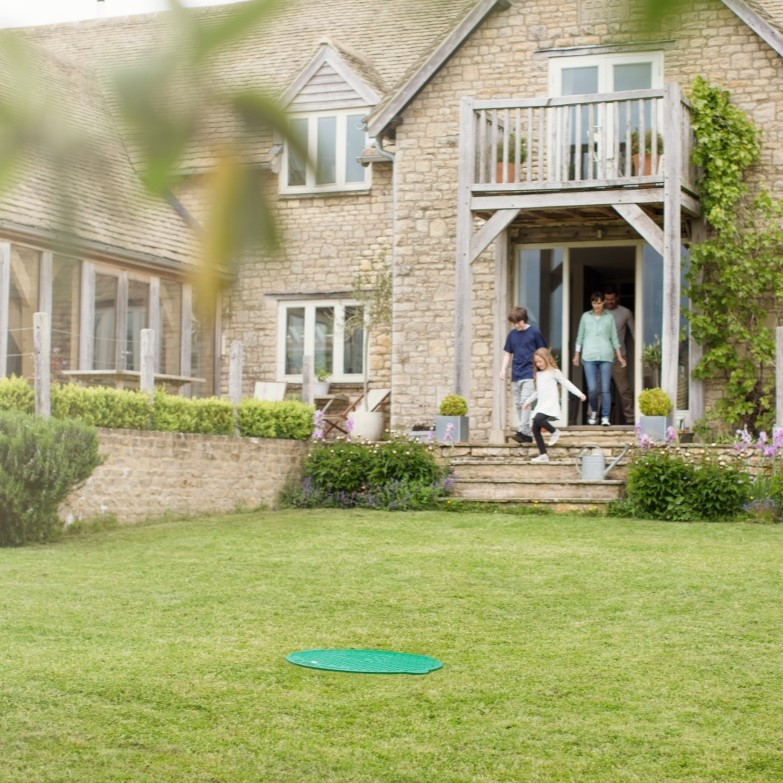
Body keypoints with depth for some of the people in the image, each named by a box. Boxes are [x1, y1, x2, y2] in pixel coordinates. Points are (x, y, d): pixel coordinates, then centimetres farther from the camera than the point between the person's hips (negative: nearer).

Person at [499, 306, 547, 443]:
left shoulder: (534, 332, -4)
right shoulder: (511, 334, 9)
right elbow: (508, 353, 14)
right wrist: (503, 369, 2)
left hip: (529, 374, -6)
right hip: (516, 375, 6)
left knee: (525, 402, -16)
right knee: (518, 404, 7)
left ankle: (524, 431, -19)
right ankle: (525, 433, 14)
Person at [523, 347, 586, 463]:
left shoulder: (554, 372, -3)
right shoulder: (538, 374, 17)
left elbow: (567, 383, -7)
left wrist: (579, 393, -16)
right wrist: (528, 401, 34)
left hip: (551, 404, -8)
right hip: (540, 405, 8)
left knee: (537, 419, -31)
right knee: (535, 429, -2)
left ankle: (554, 431, -4)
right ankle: (543, 455, 2)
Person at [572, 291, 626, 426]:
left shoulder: (609, 317, 9)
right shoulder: (585, 316, 10)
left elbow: (614, 338, 12)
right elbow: (580, 336, 14)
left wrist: (619, 356, 9)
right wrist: (576, 354, 11)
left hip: (605, 356, 0)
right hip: (589, 356, 0)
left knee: (605, 389, -5)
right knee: (592, 388, -6)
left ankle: (605, 417, 1)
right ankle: (594, 412, 19)